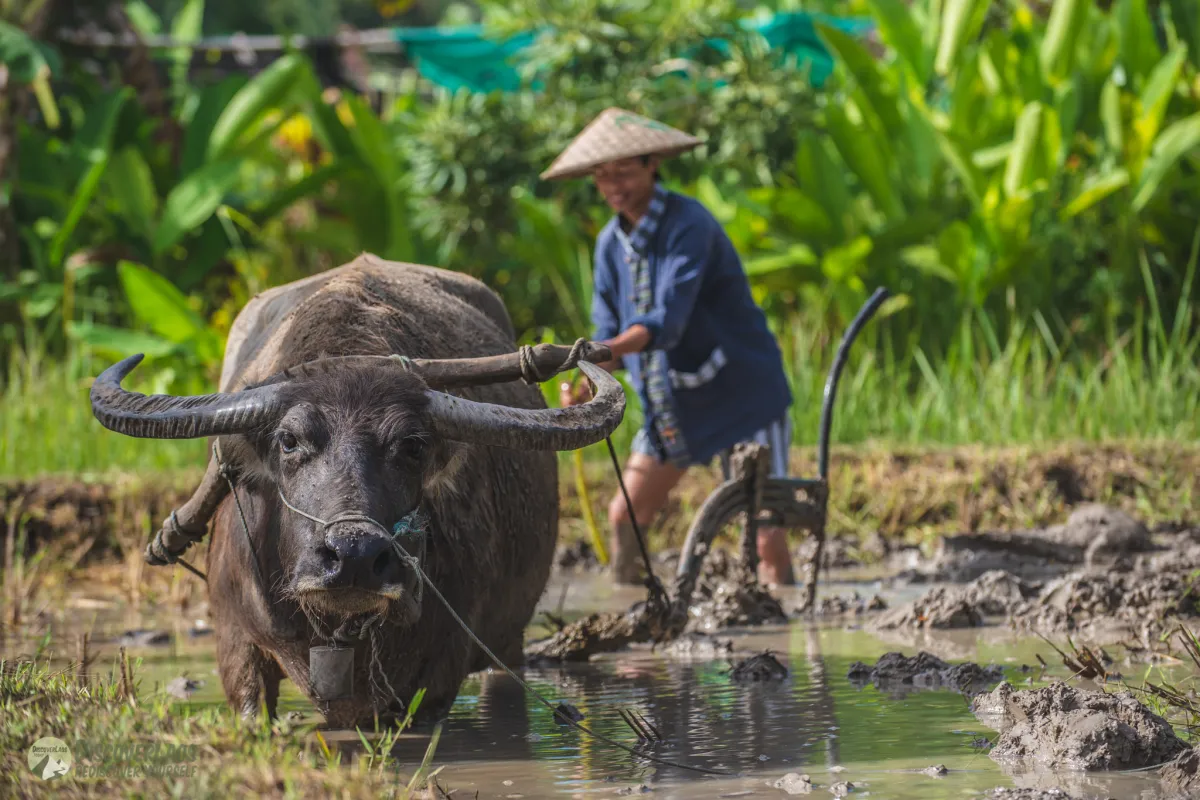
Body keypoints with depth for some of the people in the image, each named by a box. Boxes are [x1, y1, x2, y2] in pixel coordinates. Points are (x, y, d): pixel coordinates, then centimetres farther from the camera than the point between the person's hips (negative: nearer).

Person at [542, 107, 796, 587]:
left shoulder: (689, 225, -20)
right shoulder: (611, 242, 4)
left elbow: (668, 319, -31)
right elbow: (608, 331, 2)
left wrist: (616, 349, -48)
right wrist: (585, 382, -18)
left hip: (742, 394, -7)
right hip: (667, 403, 7)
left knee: (765, 535, -13)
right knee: (625, 518, 6)